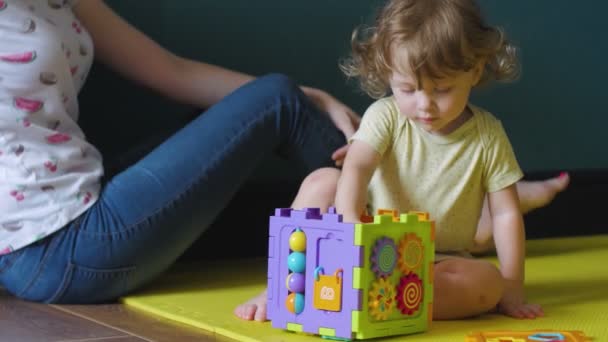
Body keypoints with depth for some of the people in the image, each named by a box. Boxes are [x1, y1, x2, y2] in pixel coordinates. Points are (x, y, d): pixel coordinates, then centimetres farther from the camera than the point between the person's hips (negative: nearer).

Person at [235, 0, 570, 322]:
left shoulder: (488, 135, -9)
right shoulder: (386, 116, -11)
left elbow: (505, 214, -6)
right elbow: (356, 169, -27)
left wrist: (511, 289, -8)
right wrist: (349, 224, -47)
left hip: (441, 262, 1)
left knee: (488, 283, -31)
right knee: (323, 180, -22)